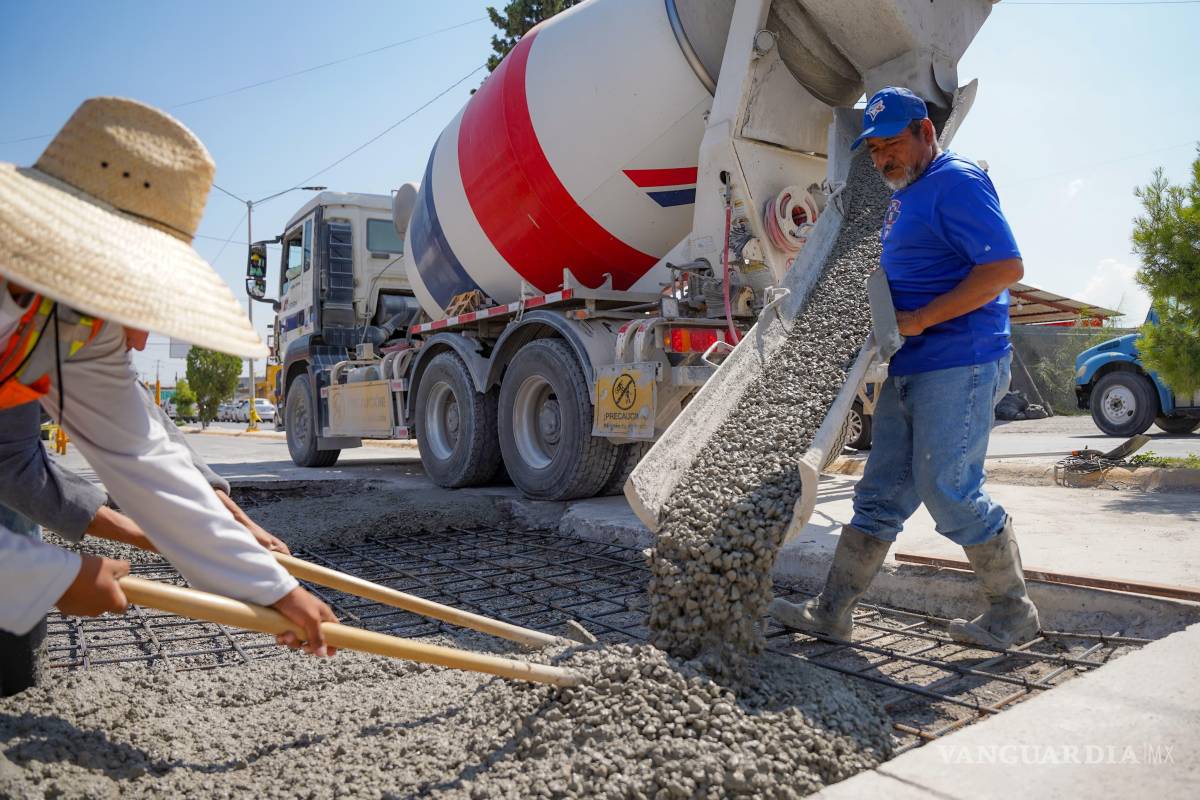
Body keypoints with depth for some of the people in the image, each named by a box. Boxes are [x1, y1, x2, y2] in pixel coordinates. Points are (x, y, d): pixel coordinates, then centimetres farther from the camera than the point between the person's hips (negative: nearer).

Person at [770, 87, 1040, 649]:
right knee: (881, 494, 8)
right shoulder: (905, 195, 20)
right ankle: (831, 612, 13)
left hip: (958, 367, -9)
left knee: (949, 494, -5)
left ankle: (1013, 614, 16)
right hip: (908, 370, 9)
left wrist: (920, 320, -20)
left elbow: (1006, 267, -19)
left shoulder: (956, 182, -9)